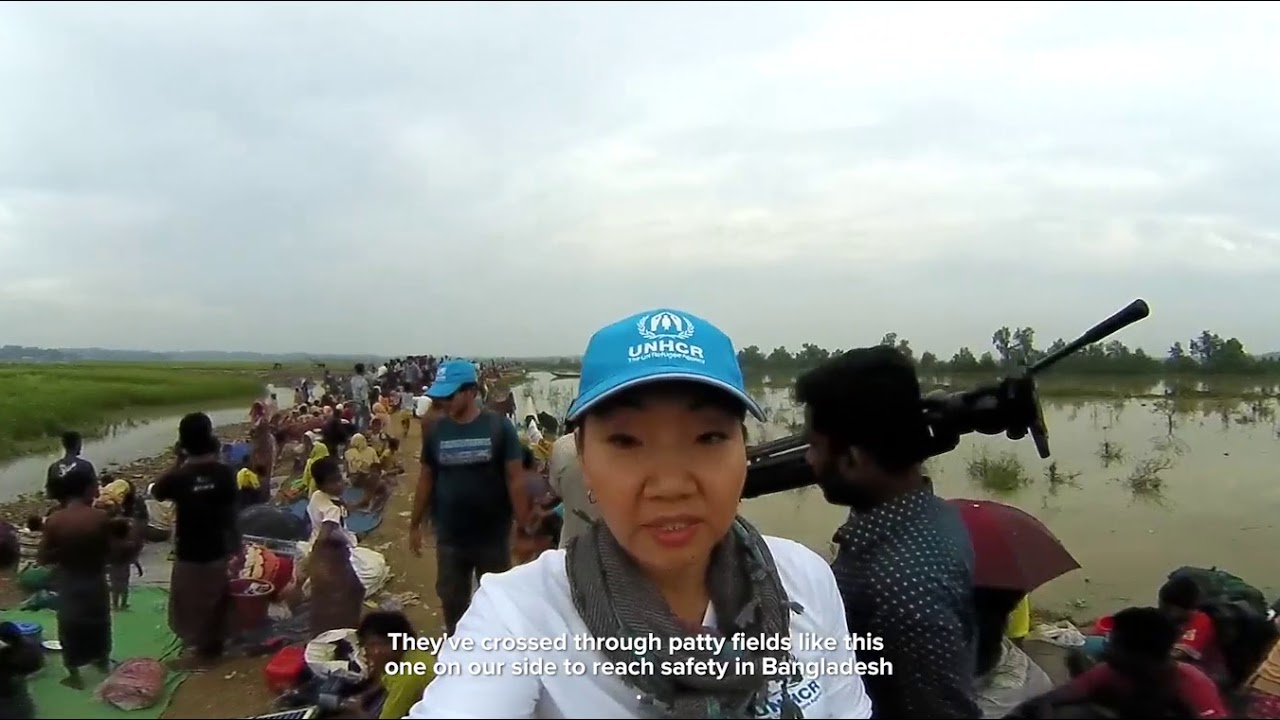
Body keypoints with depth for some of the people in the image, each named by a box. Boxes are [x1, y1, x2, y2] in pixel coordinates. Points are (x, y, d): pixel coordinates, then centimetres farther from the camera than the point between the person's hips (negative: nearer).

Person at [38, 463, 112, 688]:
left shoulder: (54, 520, -17)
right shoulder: (101, 517, -19)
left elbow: (43, 558, -11)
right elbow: (111, 550, -9)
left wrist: (64, 553, 5)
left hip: (68, 582, 0)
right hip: (95, 580, 0)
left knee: (70, 626, 16)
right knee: (98, 622, 23)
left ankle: (75, 676, 27)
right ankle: (103, 663, 42)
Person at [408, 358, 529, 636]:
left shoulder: (498, 427, -12)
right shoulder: (436, 431, -2)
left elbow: (515, 479, -10)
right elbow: (426, 479, 6)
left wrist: (523, 528, -11)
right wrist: (415, 524, 9)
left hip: (493, 536, -3)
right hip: (450, 537, 3)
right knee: (451, 600, 16)